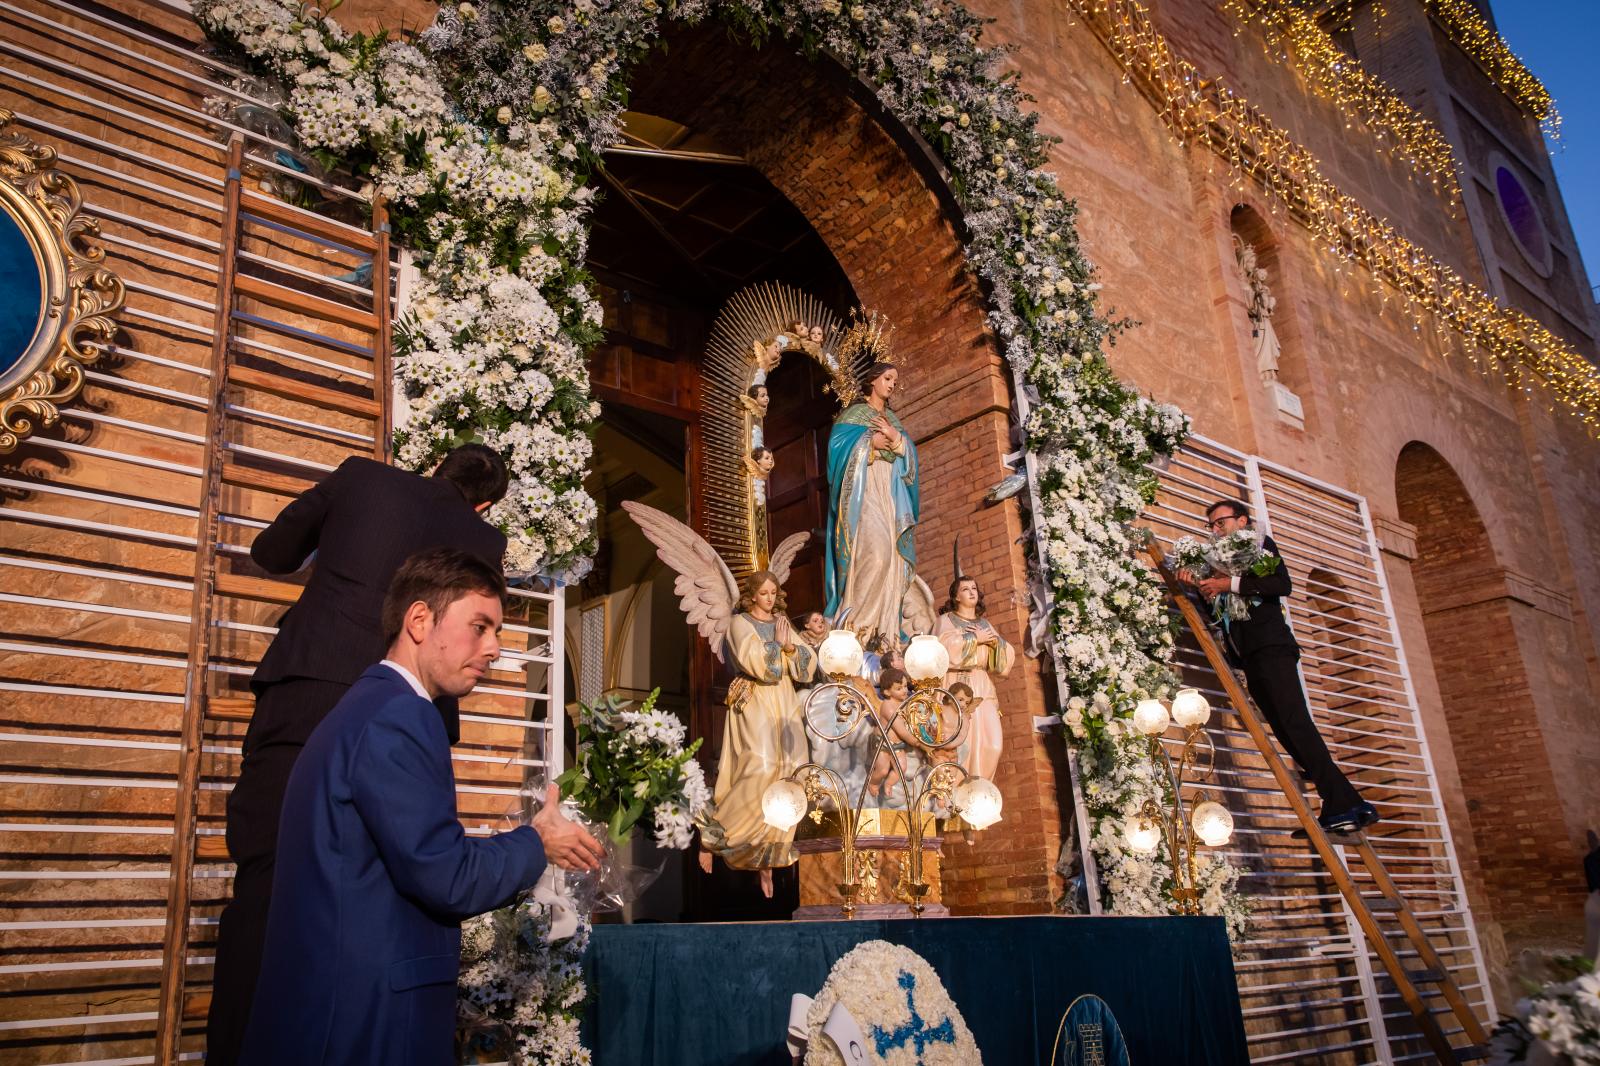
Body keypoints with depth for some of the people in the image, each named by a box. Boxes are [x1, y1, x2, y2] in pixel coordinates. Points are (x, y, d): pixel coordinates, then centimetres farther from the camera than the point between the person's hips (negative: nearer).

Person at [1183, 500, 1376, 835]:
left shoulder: (1260, 543, 8)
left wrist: (1231, 584, -14)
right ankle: (1343, 805, -3)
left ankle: (1343, 805, -21)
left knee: (1294, 722, -18)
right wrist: (1200, 586, 4)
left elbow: (1282, 584, -10)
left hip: (1271, 647, -7)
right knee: (1287, 730, -1)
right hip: (1247, 654, 7)